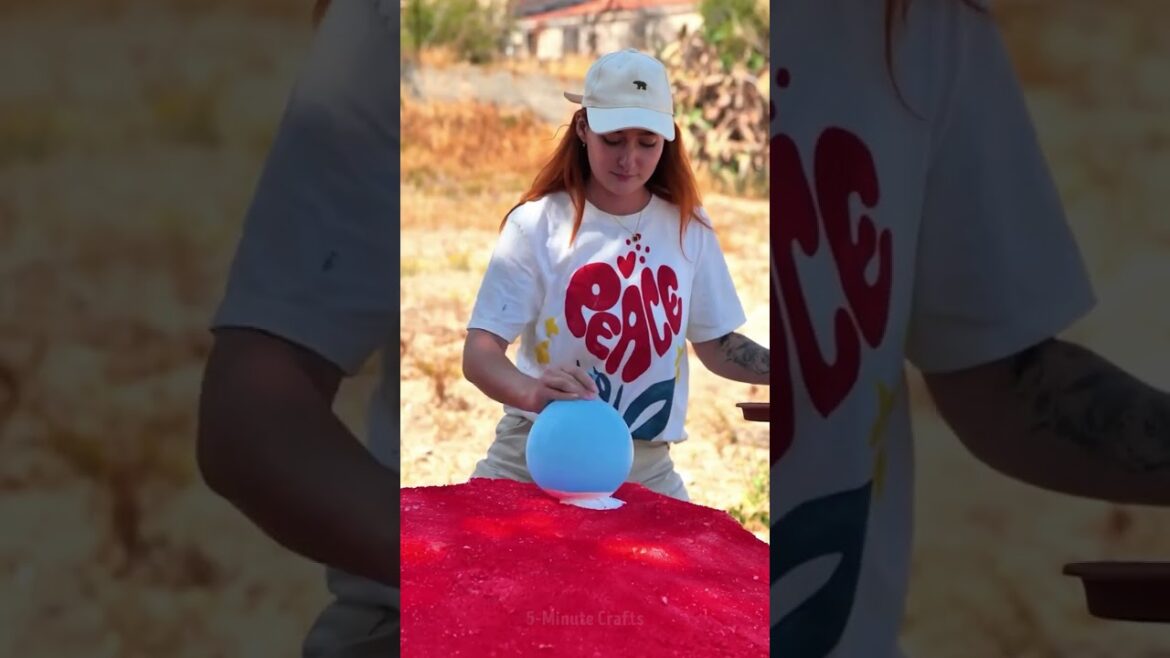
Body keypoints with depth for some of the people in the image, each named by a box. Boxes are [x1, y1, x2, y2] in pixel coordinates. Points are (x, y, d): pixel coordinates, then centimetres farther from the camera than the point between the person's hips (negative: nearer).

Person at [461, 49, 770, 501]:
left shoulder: (688, 228, 2)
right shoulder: (537, 223, -10)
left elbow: (716, 345, 12)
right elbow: (479, 351, -15)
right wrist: (532, 392, -36)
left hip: (646, 468, 3)